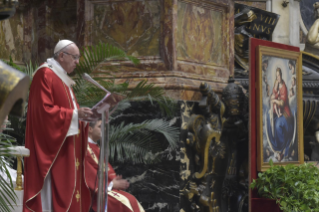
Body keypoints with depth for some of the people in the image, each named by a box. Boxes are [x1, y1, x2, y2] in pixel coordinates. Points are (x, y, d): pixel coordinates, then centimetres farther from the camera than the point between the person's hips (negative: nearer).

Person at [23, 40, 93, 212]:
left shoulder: (63, 78, 19)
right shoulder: (45, 75, -12)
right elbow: (44, 110, -20)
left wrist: (82, 115, 5)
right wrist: (74, 113, -20)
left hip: (66, 145, 10)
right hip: (50, 144, -10)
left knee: (65, 186, 6)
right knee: (52, 186, -11)